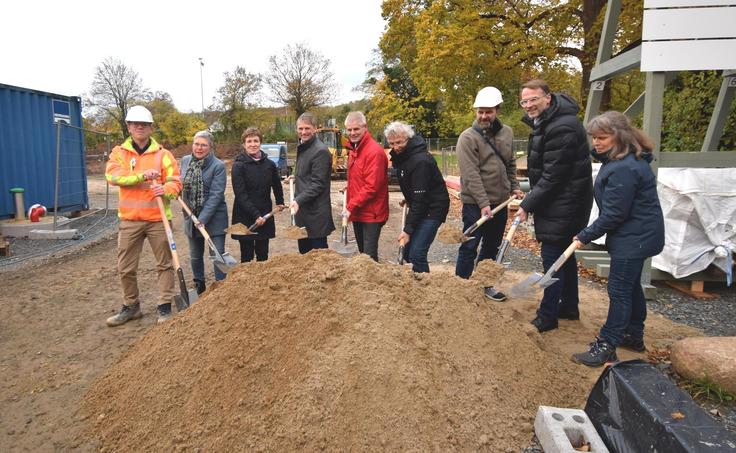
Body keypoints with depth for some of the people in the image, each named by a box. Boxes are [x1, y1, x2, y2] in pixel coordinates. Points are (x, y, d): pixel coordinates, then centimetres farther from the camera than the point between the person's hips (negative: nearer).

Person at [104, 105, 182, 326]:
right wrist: (142, 175, -25)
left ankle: (165, 307, 16)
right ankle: (131, 306, 28)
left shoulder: (163, 154, 2)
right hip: (129, 219, 2)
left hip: (158, 218, -2)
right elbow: (113, 175, -12)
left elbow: (175, 182, -5)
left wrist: (165, 190, -27)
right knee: (125, 268, 10)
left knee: (164, 264, 5)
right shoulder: (119, 152, 6)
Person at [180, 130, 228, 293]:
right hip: (191, 217, 6)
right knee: (195, 256, 17)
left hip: (214, 218, -6)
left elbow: (216, 195, -19)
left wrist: (202, 219, -23)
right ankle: (199, 288, 35)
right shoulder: (185, 161, 3)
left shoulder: (218, 166, -14)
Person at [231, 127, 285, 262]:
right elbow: (240, 194, -15)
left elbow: (276, 185, 24)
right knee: (246, 256, 4)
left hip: (265, 216, 4)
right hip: (245, 217, -4)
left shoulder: (269, 164, 3)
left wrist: (280, 202, 17)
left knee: (263, 255, 12)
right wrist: (255, 215, -22)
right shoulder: (238, 165, -9)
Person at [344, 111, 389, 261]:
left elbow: (372, 187, -22)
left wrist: (351, 206, -20)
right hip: (357, 212, 9)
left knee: (370, 256, -6)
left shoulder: (375, 151, -17)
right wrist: (351, 206, 10)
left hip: (371, 214, -9)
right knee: (362, 253, 18)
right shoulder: (354, 149, 13)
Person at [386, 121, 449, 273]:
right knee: (407, 252, 12)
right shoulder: (401, 155, 3)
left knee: (417, 254, -16)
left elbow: (420, 199, -28)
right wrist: (407, 198, 11)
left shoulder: (420, 161, -26)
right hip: (419, 207, 10)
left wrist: (408, 229, -27)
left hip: (433, 208, -9)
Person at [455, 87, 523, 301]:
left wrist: (514, 187, 10)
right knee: (470, 247, 0)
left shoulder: (507, 132, 8)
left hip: (500, 202, 6)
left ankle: (485, 284, 30)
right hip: (475, 203, -6)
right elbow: (471, 174, -18)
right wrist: (483, 203, -22)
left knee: (492, 247, 16)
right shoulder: (468, 137, -12)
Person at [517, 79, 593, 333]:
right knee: (563, 254, 18)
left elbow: (553, 177, -24)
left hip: (563, 204, -10)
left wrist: (528, 205, -17)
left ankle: (547, 317, 7)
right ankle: (569, 307, 33)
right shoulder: (544, 122, 9)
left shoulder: (562, 129, -24)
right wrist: (530, 197, 9)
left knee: (553, 257, -4)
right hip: (558, 201, 10)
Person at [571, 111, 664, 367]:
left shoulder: (624, 169, -26)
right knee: (631, 286, 20)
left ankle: (606, 347, 4)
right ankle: (633, 336, 35)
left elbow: (614, 214, -23)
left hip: (634, 238, -11)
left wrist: (585, 236, -16)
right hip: (636, 235, 11)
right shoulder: (619, 159, 7)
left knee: (619, 290, -5)